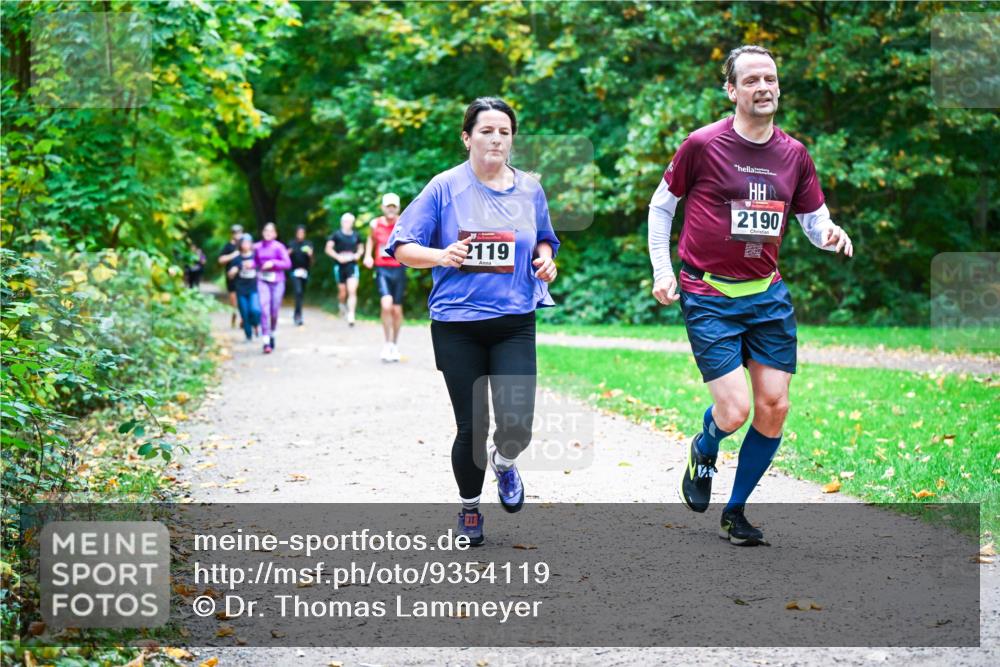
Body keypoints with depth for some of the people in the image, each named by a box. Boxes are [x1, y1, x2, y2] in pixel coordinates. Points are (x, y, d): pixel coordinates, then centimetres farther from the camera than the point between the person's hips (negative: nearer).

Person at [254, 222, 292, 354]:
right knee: (264, 310, -12)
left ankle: (272, 334, 33)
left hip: (277, 282, -1)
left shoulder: (279, 247, -5)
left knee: (274, 311, 6)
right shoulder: (257, 247, 6)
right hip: (263, 281, 1)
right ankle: (266, 342, -13)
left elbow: (288, 264, -7)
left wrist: (273, 263, -17)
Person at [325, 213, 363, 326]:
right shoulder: (336, 235, -2)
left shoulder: (356, 235, 8)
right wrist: (338, 257, -15)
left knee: (352, 291, -14)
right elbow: (328, 248, -4)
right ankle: (342, 304, 42)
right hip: (340, 266, -1)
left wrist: (358, 254, 2)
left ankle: (351, 315, -16)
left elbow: (361, 247, 22)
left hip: (352, 266, 1)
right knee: (342, 292, 8)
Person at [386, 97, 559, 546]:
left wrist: (546, 259, 2)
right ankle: (469, 508, 27)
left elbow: (543, 240, 24)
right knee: (471, 426, 1)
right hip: (457, 326, -2)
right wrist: (441, 256, -19)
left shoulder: (529, 189, 8)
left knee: (517, 424, -12)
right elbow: (402, 247, -1)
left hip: (515, 323, 2)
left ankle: (504, 462, 26)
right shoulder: (445, 187, -3)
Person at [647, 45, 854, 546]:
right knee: (734, 410, -13)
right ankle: (704, 452, 26)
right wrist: (662, 270, 0)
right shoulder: (703, 144, -7)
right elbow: (661, 205, 4)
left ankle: (735, 512, 18)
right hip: (709, 298, -4)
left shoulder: (794, 154, 5)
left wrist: (830, 235, -10)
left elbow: (814, 219, 13)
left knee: (773, 407, -1)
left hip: (768, 296, 5)